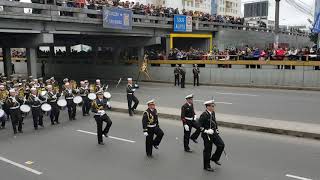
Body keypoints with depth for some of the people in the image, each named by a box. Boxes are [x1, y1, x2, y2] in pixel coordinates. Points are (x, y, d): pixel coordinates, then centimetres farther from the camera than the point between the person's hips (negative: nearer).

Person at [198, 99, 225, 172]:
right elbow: (199, 126, -20)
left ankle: (215, 158, 24)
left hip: (214, 133, 7)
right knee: (207, 150, 4)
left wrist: (217, 129, 14)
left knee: (221, 145, 1)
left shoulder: (213, 113, 3)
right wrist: (206, 131, -26)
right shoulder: (203, 115, -21)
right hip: (207, 135, -7)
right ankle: (207, 166, 21)